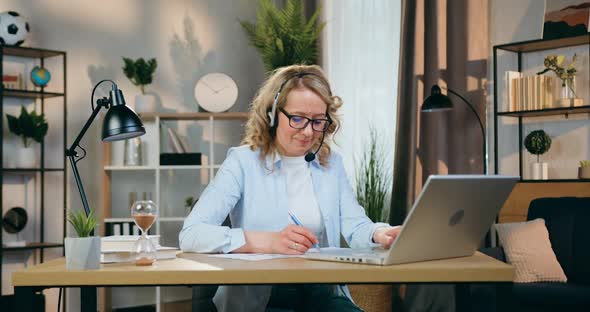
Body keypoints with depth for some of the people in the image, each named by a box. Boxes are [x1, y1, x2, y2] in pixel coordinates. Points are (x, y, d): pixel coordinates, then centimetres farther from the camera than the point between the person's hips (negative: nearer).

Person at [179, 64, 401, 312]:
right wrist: (268, 242, -27)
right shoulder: (243, 162, -3)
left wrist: (380, 234, -19)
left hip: (322, 291, 3)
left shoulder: (331, 163, 14)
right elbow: (191, 235, -15)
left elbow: (355, 226, 5)